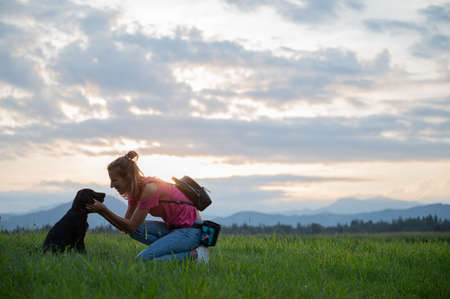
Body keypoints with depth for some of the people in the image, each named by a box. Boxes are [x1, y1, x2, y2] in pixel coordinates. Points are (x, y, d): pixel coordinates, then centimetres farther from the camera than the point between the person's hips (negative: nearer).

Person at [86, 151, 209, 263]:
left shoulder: (149, 189, -23)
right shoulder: (135, 190, 4)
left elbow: (131, 226, -18)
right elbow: (124, 227, 4)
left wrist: (104, 210, -18)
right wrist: (101, 211, -7)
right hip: (174, 227, 9)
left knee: (142, 259, -18)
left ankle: (193, 255, -10)